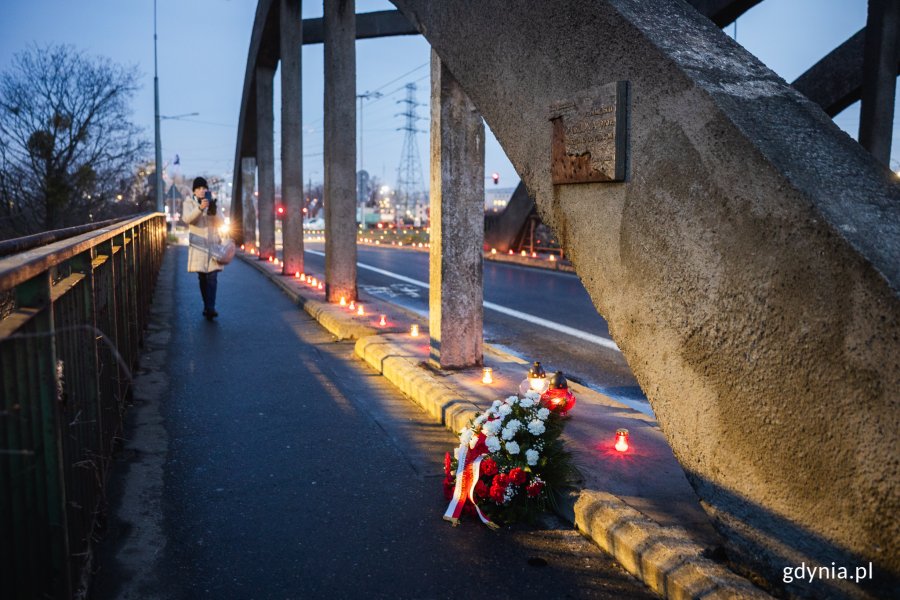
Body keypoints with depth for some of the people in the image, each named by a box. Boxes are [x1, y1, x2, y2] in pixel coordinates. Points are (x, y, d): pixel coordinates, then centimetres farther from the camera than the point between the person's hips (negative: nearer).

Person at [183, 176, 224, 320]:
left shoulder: (213, 202, 9)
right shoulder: (189, 202, 4)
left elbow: (220, 222, 0)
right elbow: (187, 219, -15)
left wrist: (213, 211, -21)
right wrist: (200, 208, -32)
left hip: (213, 242, 0)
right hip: (198, 243, 0)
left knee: (212, 276, -11)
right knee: (202, 277, 4)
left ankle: (210, 308, -17)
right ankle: (208, 306, 15)